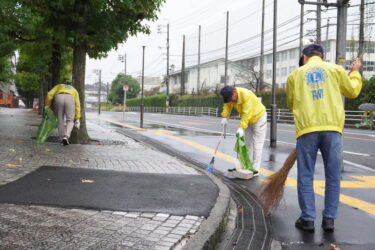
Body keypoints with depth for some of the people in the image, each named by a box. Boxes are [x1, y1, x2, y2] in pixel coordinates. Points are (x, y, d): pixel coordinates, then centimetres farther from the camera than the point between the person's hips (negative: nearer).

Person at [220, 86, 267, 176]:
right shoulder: (231, 95, -12)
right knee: (247, 143, 9)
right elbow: (227, 106, -3)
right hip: (248, 119, 8)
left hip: (258, 118, -8)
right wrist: (224, 117, -20)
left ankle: (255, 169, -10)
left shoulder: (246, 95, -34)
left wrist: (241, 128, -42)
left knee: (257, 144, -9)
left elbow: (247, 113, -37)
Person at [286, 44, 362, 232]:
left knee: (305, 176, 5)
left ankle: (308, 219, 5)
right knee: (333, 176, 8)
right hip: (332, 127, 1)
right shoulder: (335, 69, 11)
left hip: (307, 128, 0)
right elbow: (353, 91, 21)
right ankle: (329, 219, 9)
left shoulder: (295, 74, 13)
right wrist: (355, 72, 37)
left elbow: (291, 104, 19)